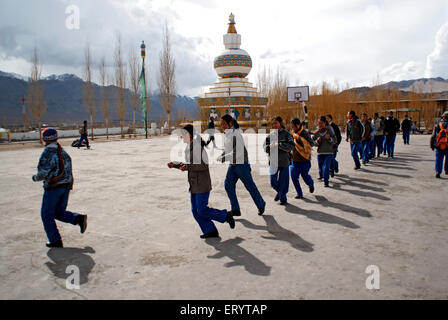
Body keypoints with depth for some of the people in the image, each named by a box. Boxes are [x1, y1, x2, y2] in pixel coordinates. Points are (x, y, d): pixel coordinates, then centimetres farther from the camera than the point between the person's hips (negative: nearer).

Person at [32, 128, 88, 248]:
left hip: (53, 187, -7)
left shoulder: (47, 153, -14)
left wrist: (35, 178, 5)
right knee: (59, 213, 19)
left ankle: (56, 241, 10)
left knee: (47, 215, 8)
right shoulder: (63, 152, 10)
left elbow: (43, 173, -15)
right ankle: (79, 218, -5)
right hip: (66, 185, 7)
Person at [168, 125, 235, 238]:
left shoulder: (198, 147, -18)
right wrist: (174, 165, 7)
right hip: (195, 184, 9)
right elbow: (189, 165, 19)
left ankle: (225, 215, 12)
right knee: (196, 210, 7)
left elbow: (204, 166, -22)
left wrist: (187, 167, -24)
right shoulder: (190, 147, 12)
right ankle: (211, 231, 14)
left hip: (202, 184, -9)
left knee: (202, 211, -6)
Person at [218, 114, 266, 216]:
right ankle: (235, 210, 6)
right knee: (228, 185, 0)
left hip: (241, 164, -9)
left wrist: (223, 158, -24)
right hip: (233, 165, 9)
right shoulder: (228, 134, 7)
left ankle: (261, 204, 27)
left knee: (250, 186, 5)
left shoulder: (235, 134, -21)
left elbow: (238, 153, -27)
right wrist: (222, 155, 4)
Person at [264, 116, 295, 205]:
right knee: (273, 182, 6)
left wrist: (279, 145, -21)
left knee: (283, 181, 3)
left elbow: (290, 146, -13)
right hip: (273, 161, 3)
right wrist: (269, 147, -16)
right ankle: (279, 192, 38)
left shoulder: (286, 134, -3)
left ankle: (283, 198, 21)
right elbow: (265, 146, 6)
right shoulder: (270, 135, 8)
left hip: (284, 161, -3)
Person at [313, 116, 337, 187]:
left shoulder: (329, 130, -4)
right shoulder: (316, 133, 0)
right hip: (320, 153, 2)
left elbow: (335, 141, -2)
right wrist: (317, 141, -17)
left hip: (329, 153, -2)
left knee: (326, 167, -15)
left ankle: (326, 182, -7)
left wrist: (329, 138, -21)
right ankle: (321, 176, 48)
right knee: (321, 167, 15)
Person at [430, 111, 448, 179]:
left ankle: (438, 172, -7)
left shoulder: (437, 125, 4)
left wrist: (432, 145, 12)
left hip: (439, 146, 1)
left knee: (438, 160, 5)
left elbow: (433, 137, 5)